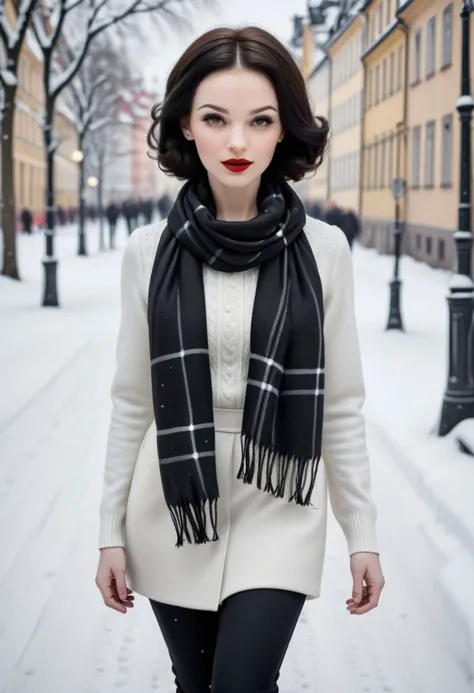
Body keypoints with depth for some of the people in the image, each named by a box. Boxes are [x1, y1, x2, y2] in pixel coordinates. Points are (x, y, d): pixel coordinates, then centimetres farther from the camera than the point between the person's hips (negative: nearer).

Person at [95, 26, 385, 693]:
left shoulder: (323, 250, -5)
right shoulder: (149, 250, -3)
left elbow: (342, 405, 0)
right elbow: (131, 401, 3)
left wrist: (363, 533, 2)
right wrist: (112, 530, 4)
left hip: (279, 510, -1)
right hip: (173, 510, 2)